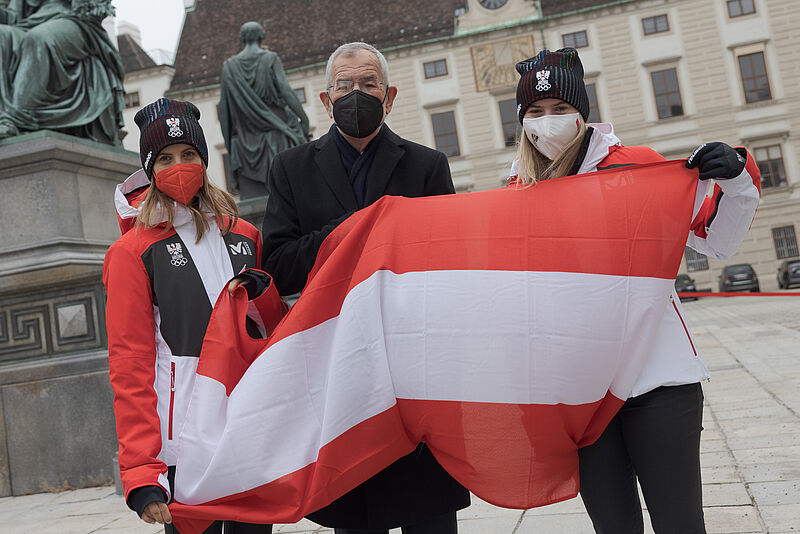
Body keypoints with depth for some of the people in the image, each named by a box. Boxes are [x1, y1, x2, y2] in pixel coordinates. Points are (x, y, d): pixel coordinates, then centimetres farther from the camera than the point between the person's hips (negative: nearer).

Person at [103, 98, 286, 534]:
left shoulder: (244, 235, 13)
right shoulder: (132, 252, -1)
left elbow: (280, 330, 19)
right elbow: (129, 364, -6)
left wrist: (261, 293, -4)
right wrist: (141, 473, -12)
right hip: (184, 440, -4)